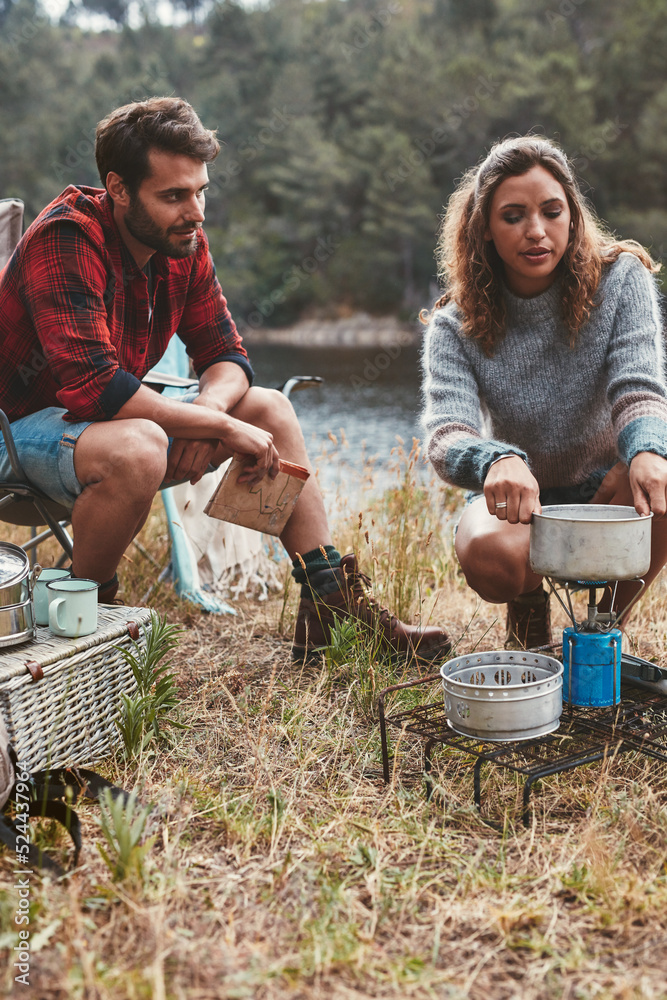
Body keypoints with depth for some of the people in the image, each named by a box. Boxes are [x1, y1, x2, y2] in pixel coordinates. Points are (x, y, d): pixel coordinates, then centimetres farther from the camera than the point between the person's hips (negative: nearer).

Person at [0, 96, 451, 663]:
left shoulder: (184, 242, -1)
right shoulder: (66, 240, -26)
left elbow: (228, 359, 1)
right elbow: (93, 386, -36)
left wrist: (202, 412, -23)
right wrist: (223, 427, -30)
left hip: (115, 417, 8)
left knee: (271, 409, 1)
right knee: (138, 447, -39)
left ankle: (332, 605, 0)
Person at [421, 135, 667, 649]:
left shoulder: (620, 279, -11)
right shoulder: (456, 326, -12)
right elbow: (446, 438, -26)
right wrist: (498, 461, -51)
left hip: (606, 491, 1)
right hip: (520, 497, -1)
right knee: (490, 555, -37)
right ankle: (529, 609, 4)